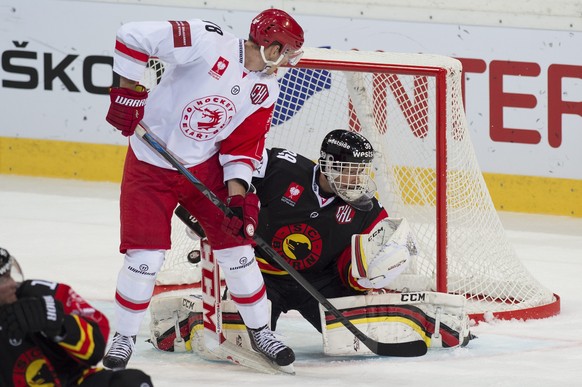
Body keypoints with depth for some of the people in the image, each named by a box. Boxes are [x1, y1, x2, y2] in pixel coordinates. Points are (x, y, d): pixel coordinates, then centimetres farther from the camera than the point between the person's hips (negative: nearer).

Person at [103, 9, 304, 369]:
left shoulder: (265, 90, -1)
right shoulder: (209, 43, -24)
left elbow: (244, 146, 1)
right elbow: (134, 36, -25)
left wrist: (238, 194, -12)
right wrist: (128, 92, -23)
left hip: (205, 167, 5)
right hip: (151, 166, -5)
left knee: (237, 247, 4)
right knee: (145, 257, -9)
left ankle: (260, 331, 22)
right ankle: (124, 338, 12)